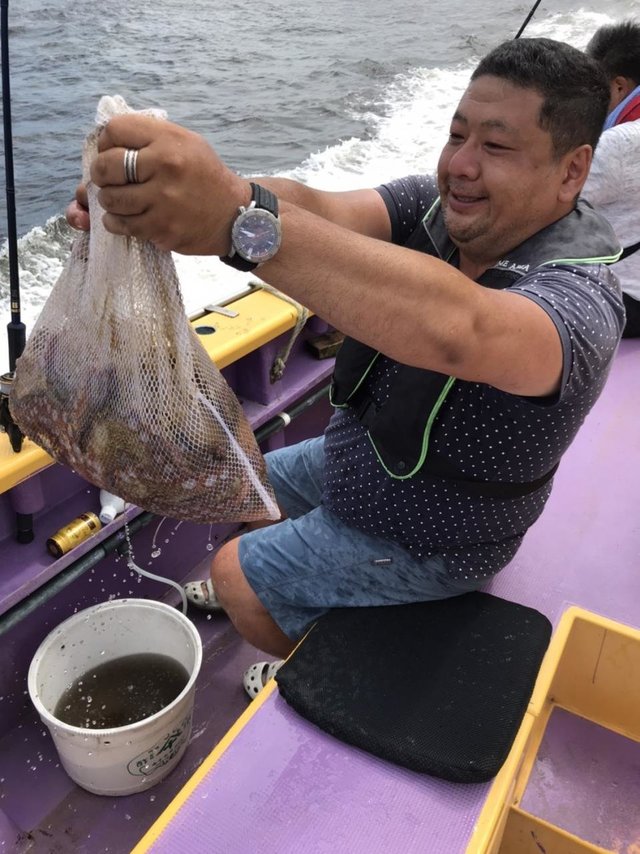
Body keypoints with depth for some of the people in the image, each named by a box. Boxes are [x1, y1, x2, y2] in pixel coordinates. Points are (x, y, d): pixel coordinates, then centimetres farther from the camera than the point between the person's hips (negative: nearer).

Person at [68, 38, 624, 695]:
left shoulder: (579, 299, -33)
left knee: (234, 572, 1)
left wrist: (239, 220, -65)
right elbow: (321, 211, -29)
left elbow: (458, 331, -56)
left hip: (423, 542, -6)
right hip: (357, 461, 7)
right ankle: (265, 591, 53)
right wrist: (208, 192, -50)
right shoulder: (434, 205, -12)